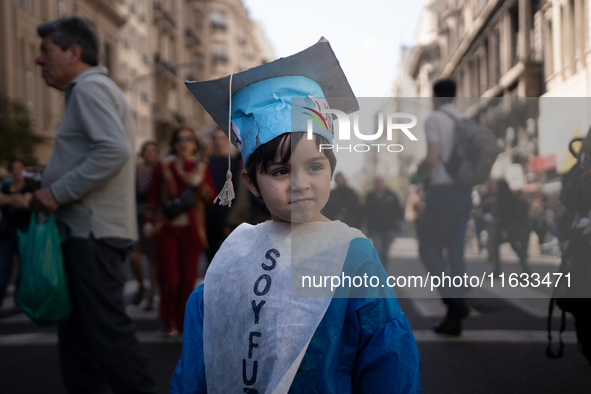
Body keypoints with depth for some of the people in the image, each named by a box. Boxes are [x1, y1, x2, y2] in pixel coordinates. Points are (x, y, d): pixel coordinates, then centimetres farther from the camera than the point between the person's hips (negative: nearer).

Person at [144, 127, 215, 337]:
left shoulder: (201, 167, 10)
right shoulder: (163, 166, 4)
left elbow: (211, 198, 5)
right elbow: (153, 196, 6)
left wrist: (199, 183, -12)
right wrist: (149, 222, 1)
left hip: (191, 230, 2)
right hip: (167, 227, -2)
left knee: (188, 278, 2)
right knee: (169, 276, -8)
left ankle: (183, 321, 15)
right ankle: (168, 320, 7)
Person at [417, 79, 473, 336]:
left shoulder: (434, 120, -7)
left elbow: (432, 159, -16)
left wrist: (420, 170, 5)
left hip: (442, 192, -7)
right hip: (464, 193, 7)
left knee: (428, 251, 3)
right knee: (455, 252, 6)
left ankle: (455, 302, -16)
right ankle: (454, 320, 4)